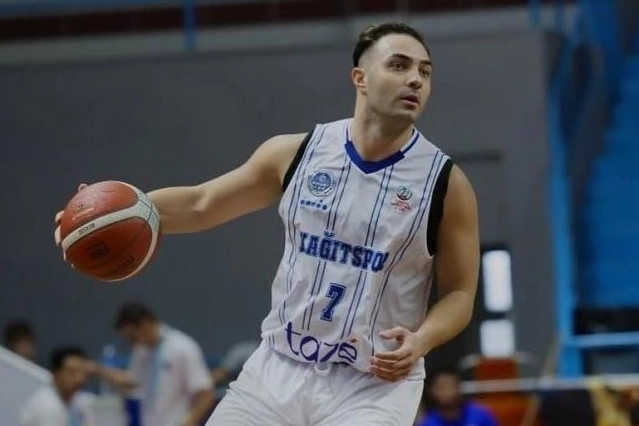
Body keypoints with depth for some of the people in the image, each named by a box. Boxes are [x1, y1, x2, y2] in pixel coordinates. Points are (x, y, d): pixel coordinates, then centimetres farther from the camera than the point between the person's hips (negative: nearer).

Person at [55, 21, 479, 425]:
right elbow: (200, 203, 9)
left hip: (374, 386, -4)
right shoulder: (296, 153, 0)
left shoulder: (446, 182, -7)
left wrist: (420, 340, -23)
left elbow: (460, 293, -2)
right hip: (280, 368, 4)